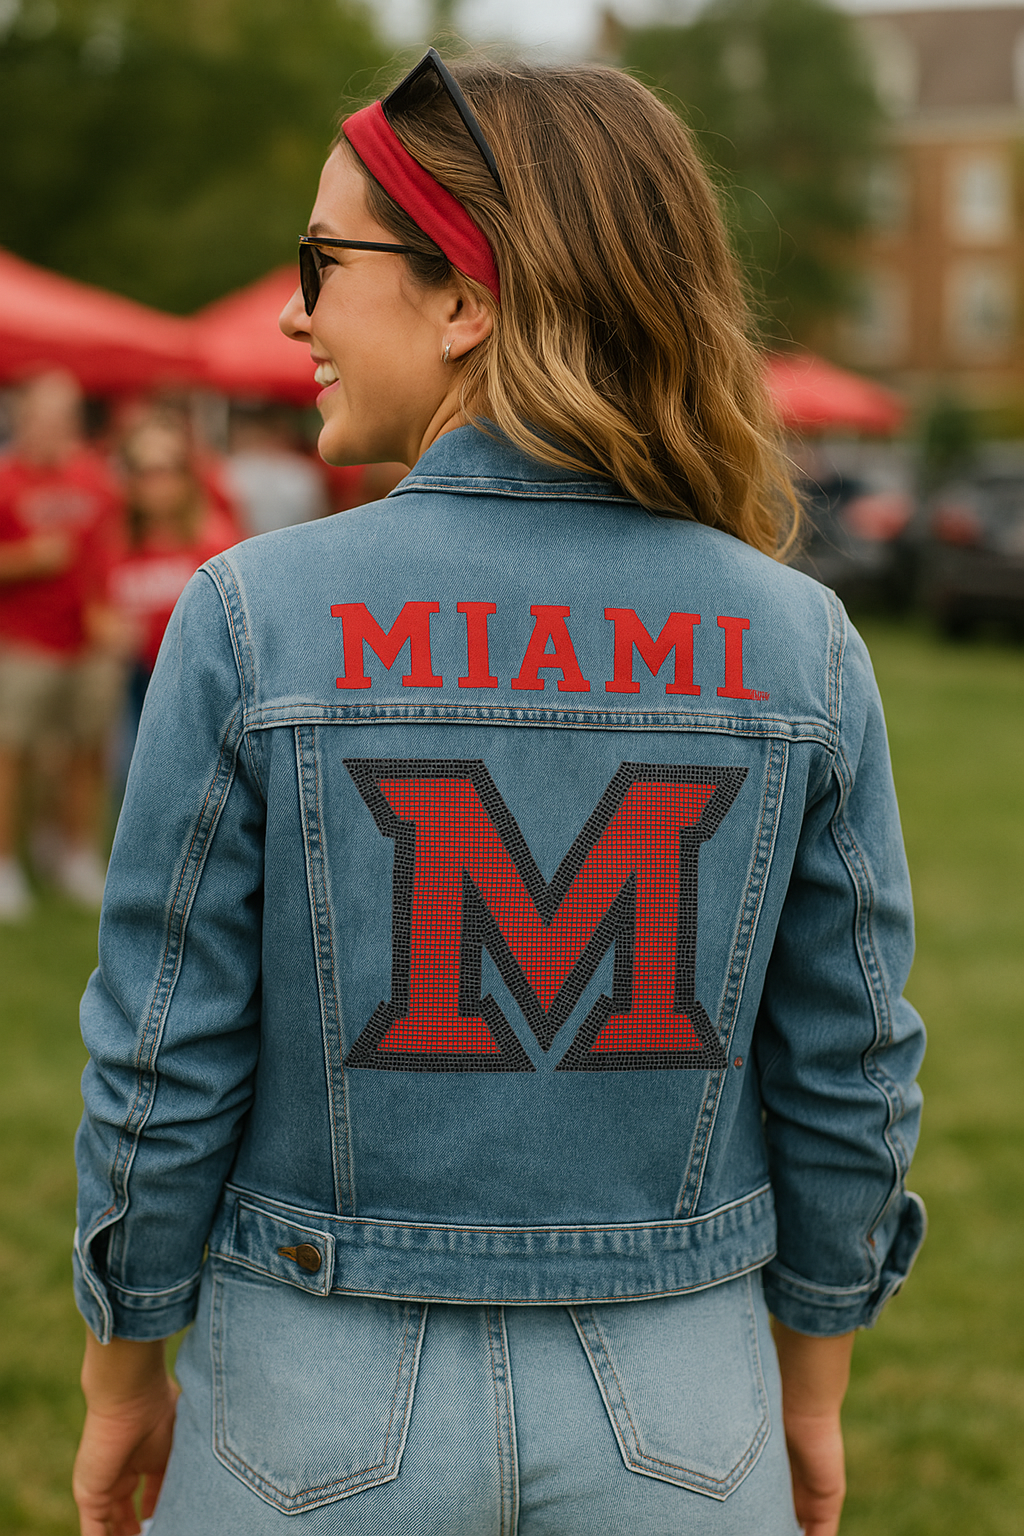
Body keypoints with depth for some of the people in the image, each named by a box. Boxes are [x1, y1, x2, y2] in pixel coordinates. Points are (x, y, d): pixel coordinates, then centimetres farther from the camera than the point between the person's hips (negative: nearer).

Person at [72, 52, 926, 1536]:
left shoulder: (254, 619, -14)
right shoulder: (798, 644, -8)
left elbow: (167, 1062, -9)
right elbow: (844, 1072, -1)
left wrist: (122, 1378, 5)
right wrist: (811, 1389, 13)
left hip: (324, 1410, -1)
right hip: (675, 1411, 2)